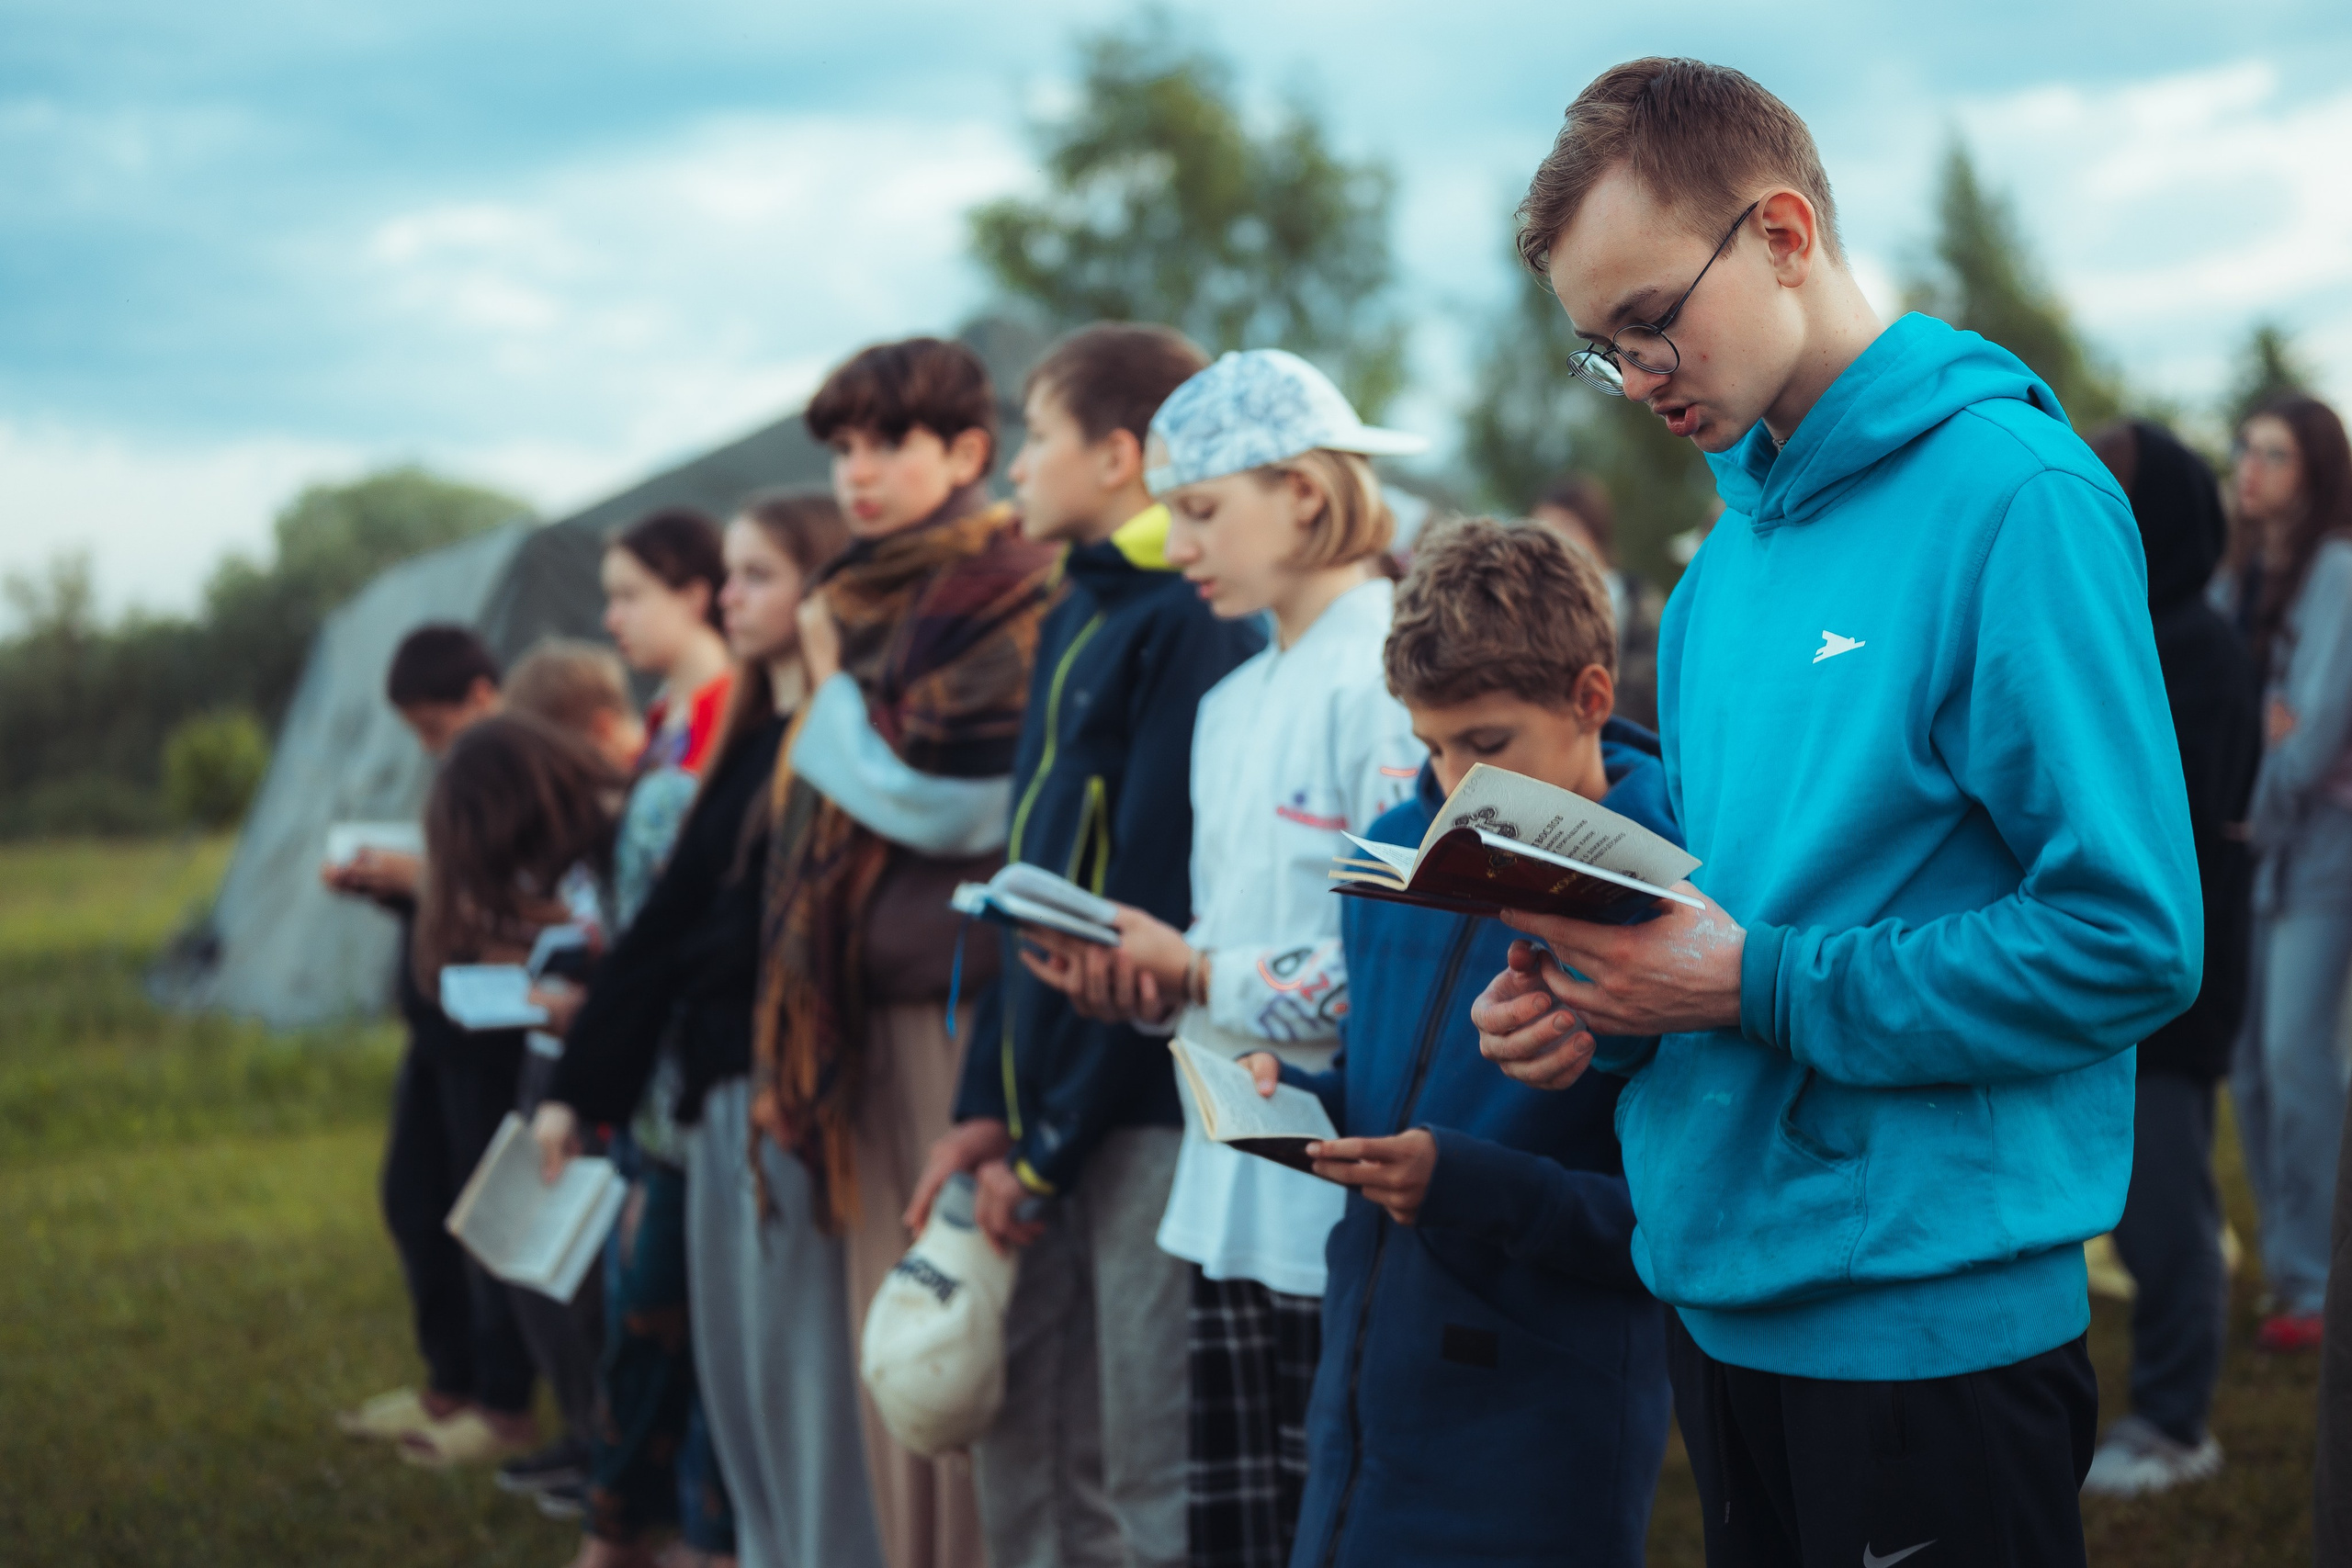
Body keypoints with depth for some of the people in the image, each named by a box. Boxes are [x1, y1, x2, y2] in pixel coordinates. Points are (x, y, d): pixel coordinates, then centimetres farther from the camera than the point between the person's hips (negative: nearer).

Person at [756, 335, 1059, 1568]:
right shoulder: (865, 600, 19)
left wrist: (833, 694, -4)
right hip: (867, 1003, 8)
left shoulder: (1001, 589, -7)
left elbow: (953, 799, -16)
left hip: (961, 998, -8)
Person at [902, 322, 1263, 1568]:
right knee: (1020, 1462, 13)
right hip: (1049, 1104, 9)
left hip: (1142, 1110, -9)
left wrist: (1052, 1144, -14)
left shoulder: (1192, 624, -12)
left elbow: (1152, 911, -17)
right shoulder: (1078, 617, 17)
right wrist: (987, 1105, 10)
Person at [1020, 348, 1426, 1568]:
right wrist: (1142, 980, 1)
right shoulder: (1230, 704, 18)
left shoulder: (1391, 679, -12)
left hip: (1345, 1205, -8)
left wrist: (1198, 974, -13)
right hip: (1237, 1194, 9)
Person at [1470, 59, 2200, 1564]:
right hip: (1721, 1279, 8)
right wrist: (1599, 996, -2)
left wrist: (1757, 989, -19)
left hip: (1930, 1314, -8)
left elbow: (2130, 941, -19)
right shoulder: (1737, 541, 11)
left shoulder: (2016, 496, -14)